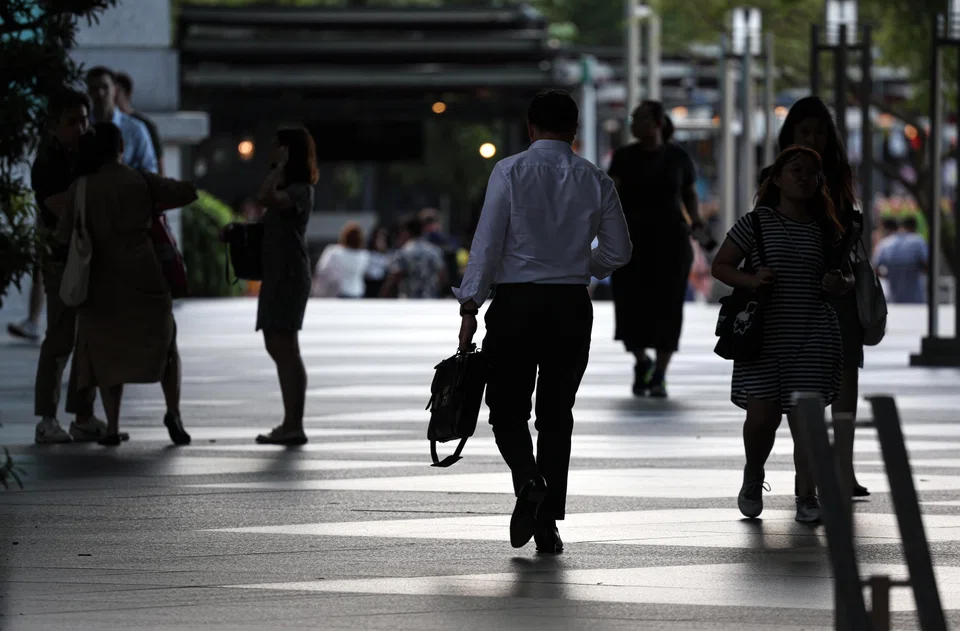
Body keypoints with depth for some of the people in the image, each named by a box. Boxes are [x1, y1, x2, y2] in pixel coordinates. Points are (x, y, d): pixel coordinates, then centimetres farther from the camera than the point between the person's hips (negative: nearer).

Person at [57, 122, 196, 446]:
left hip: (101, 283, 1)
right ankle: (174, 412, -1)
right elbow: (188, 192, 3)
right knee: (163, 343, 15)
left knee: (107, 350, 13)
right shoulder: (141, 181, -2)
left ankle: (113, 427, 5)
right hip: (143, 279, -1)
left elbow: (65, 234, 2)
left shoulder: (80, 189, -2)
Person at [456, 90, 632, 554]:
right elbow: (618, 251, 9)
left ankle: (528, 480, -20)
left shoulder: (510, 172, -5)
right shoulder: (595, 181, 4)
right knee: (556, 415, 9)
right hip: (571, 305, 3)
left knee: (508, 409, 8)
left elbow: (488, 242, -9)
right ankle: (548, 522, 5)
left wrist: (471, 306, -5)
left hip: (515, 303, -2)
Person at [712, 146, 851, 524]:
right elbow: (720, 266, 2)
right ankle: (753, 478, 23)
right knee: (763, 415, -5)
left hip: (812, 337, 2)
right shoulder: (756, 223, 1)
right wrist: (751, 279, -16)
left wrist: (841, 284, -7)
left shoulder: (826, 229, 9)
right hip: (763, 333, -2)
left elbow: (848, 273, 17)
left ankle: (807, 497, 3)